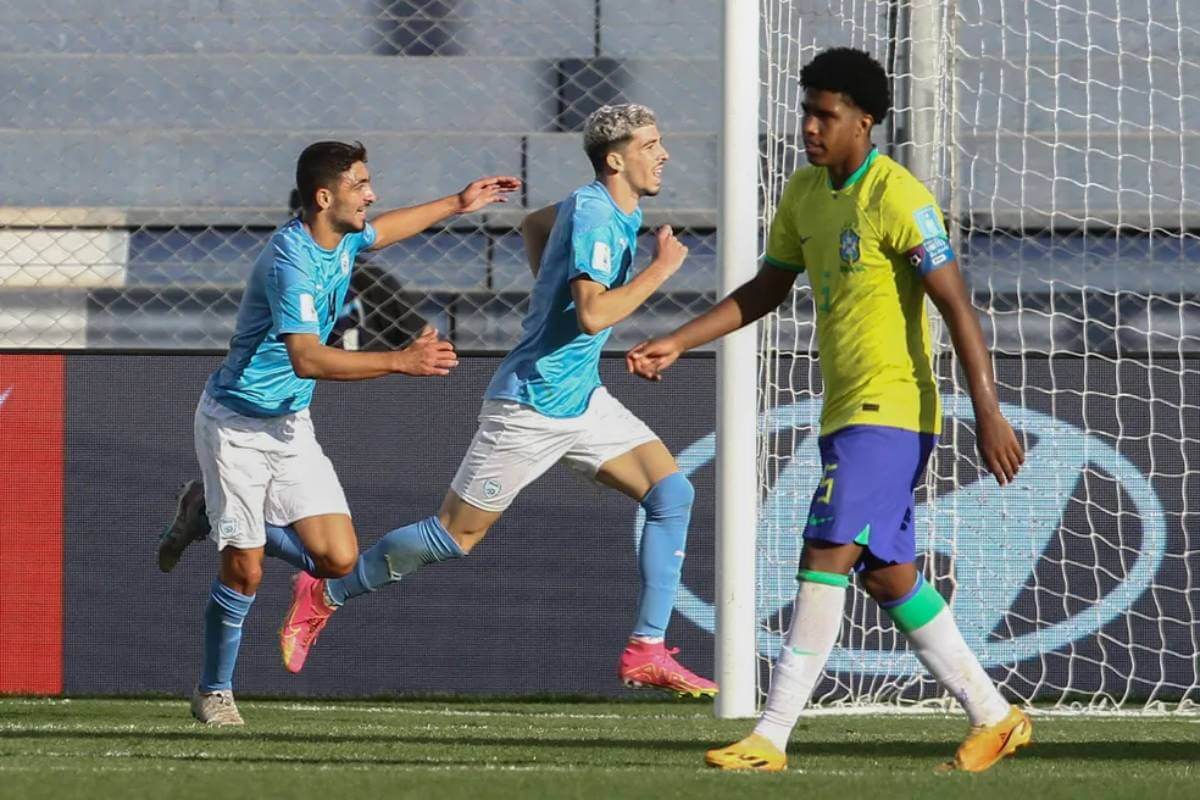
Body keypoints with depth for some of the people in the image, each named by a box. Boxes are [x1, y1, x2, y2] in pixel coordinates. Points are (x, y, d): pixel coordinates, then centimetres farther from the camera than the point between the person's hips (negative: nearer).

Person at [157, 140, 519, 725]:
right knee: (245, 572, -8)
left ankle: (212, 515, 19)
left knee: (338, 559, -5)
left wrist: (457, 205, 29)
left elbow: (379, 231, 28)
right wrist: (400, 362, -41)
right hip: (235, 426, -7)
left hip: (291, 424, 8)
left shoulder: (344, 239, 1)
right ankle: (214, 693, 15)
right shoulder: (292, 260, -27)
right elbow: (307, 358, -38)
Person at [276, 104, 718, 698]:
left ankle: (647, 653, -6)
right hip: (530, 406, -9)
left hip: (583, 401, 9)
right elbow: (594, 315, -32)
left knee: (672, 493, -6)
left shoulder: (618, 210, 9)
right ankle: (323, 595, 20)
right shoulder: (592, 215, -20)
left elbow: (533, 224, 29)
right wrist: (659, 270, -23)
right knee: (455, 536, 1)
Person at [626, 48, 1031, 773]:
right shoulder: (804, 193, 11)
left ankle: (772, 738, -15)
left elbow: (958, 307, -18)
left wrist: (989, 414, -23)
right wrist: (676, 343, 15)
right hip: (845, 411, 9)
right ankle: (994, 716, 21)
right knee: (888, 576, 11)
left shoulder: (899, 199, -15)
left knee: (826, 559, -14)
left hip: (891, 412, -9)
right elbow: (767, 289, 22)